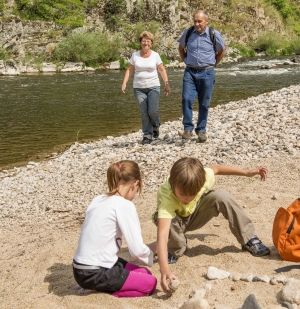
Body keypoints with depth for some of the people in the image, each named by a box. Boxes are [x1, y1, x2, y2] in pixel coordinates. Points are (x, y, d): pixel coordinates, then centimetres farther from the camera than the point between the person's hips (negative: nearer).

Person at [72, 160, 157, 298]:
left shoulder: (97, 200, 7)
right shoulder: (124, 205, -16)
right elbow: (137, 249, -15)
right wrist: (151, 254, 8)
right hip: (95, 274, -8)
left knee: (145, 274, 17)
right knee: (151, 283, 4)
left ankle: (94, 285, 8)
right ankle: (97, 287, -2)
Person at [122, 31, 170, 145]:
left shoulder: (155, 55, 2)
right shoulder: (135, 55, 5)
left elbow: (162, 70, 6)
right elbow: (129, 70, 9)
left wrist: (167, 84, -1)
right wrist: (124, 83, -2)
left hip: (153, 87, -1)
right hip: (139, 88, 1)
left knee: (152, 111, -12)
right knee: (144, 113, -1)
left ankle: (155, 126, 19)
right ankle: (147, 135, 9)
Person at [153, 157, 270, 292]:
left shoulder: (204, 177, -32)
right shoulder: (166, 196, -43)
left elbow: (216, 168, -5)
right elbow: (162, 233, -56)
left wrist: (247, 173, -3)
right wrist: (164, 270, -68)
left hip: (195, 215, 2)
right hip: (176, 219, -2)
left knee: (221, 196, -26)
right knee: (163, 219, -38)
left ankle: (249, 239, -11)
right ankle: (175, 251, -6)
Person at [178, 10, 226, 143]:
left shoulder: (214, 35, -4)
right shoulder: (188, 32, 1)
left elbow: (221, 52, 12)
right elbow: (181, 48, 19)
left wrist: (213, 65, 9)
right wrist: (185, 61, 12)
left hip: (206, 73, -1)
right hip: (190, 72, 1)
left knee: (204, 104, 5)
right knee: (186, 99, -15)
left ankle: (201, 131, 17)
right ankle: (188, 128, -6)